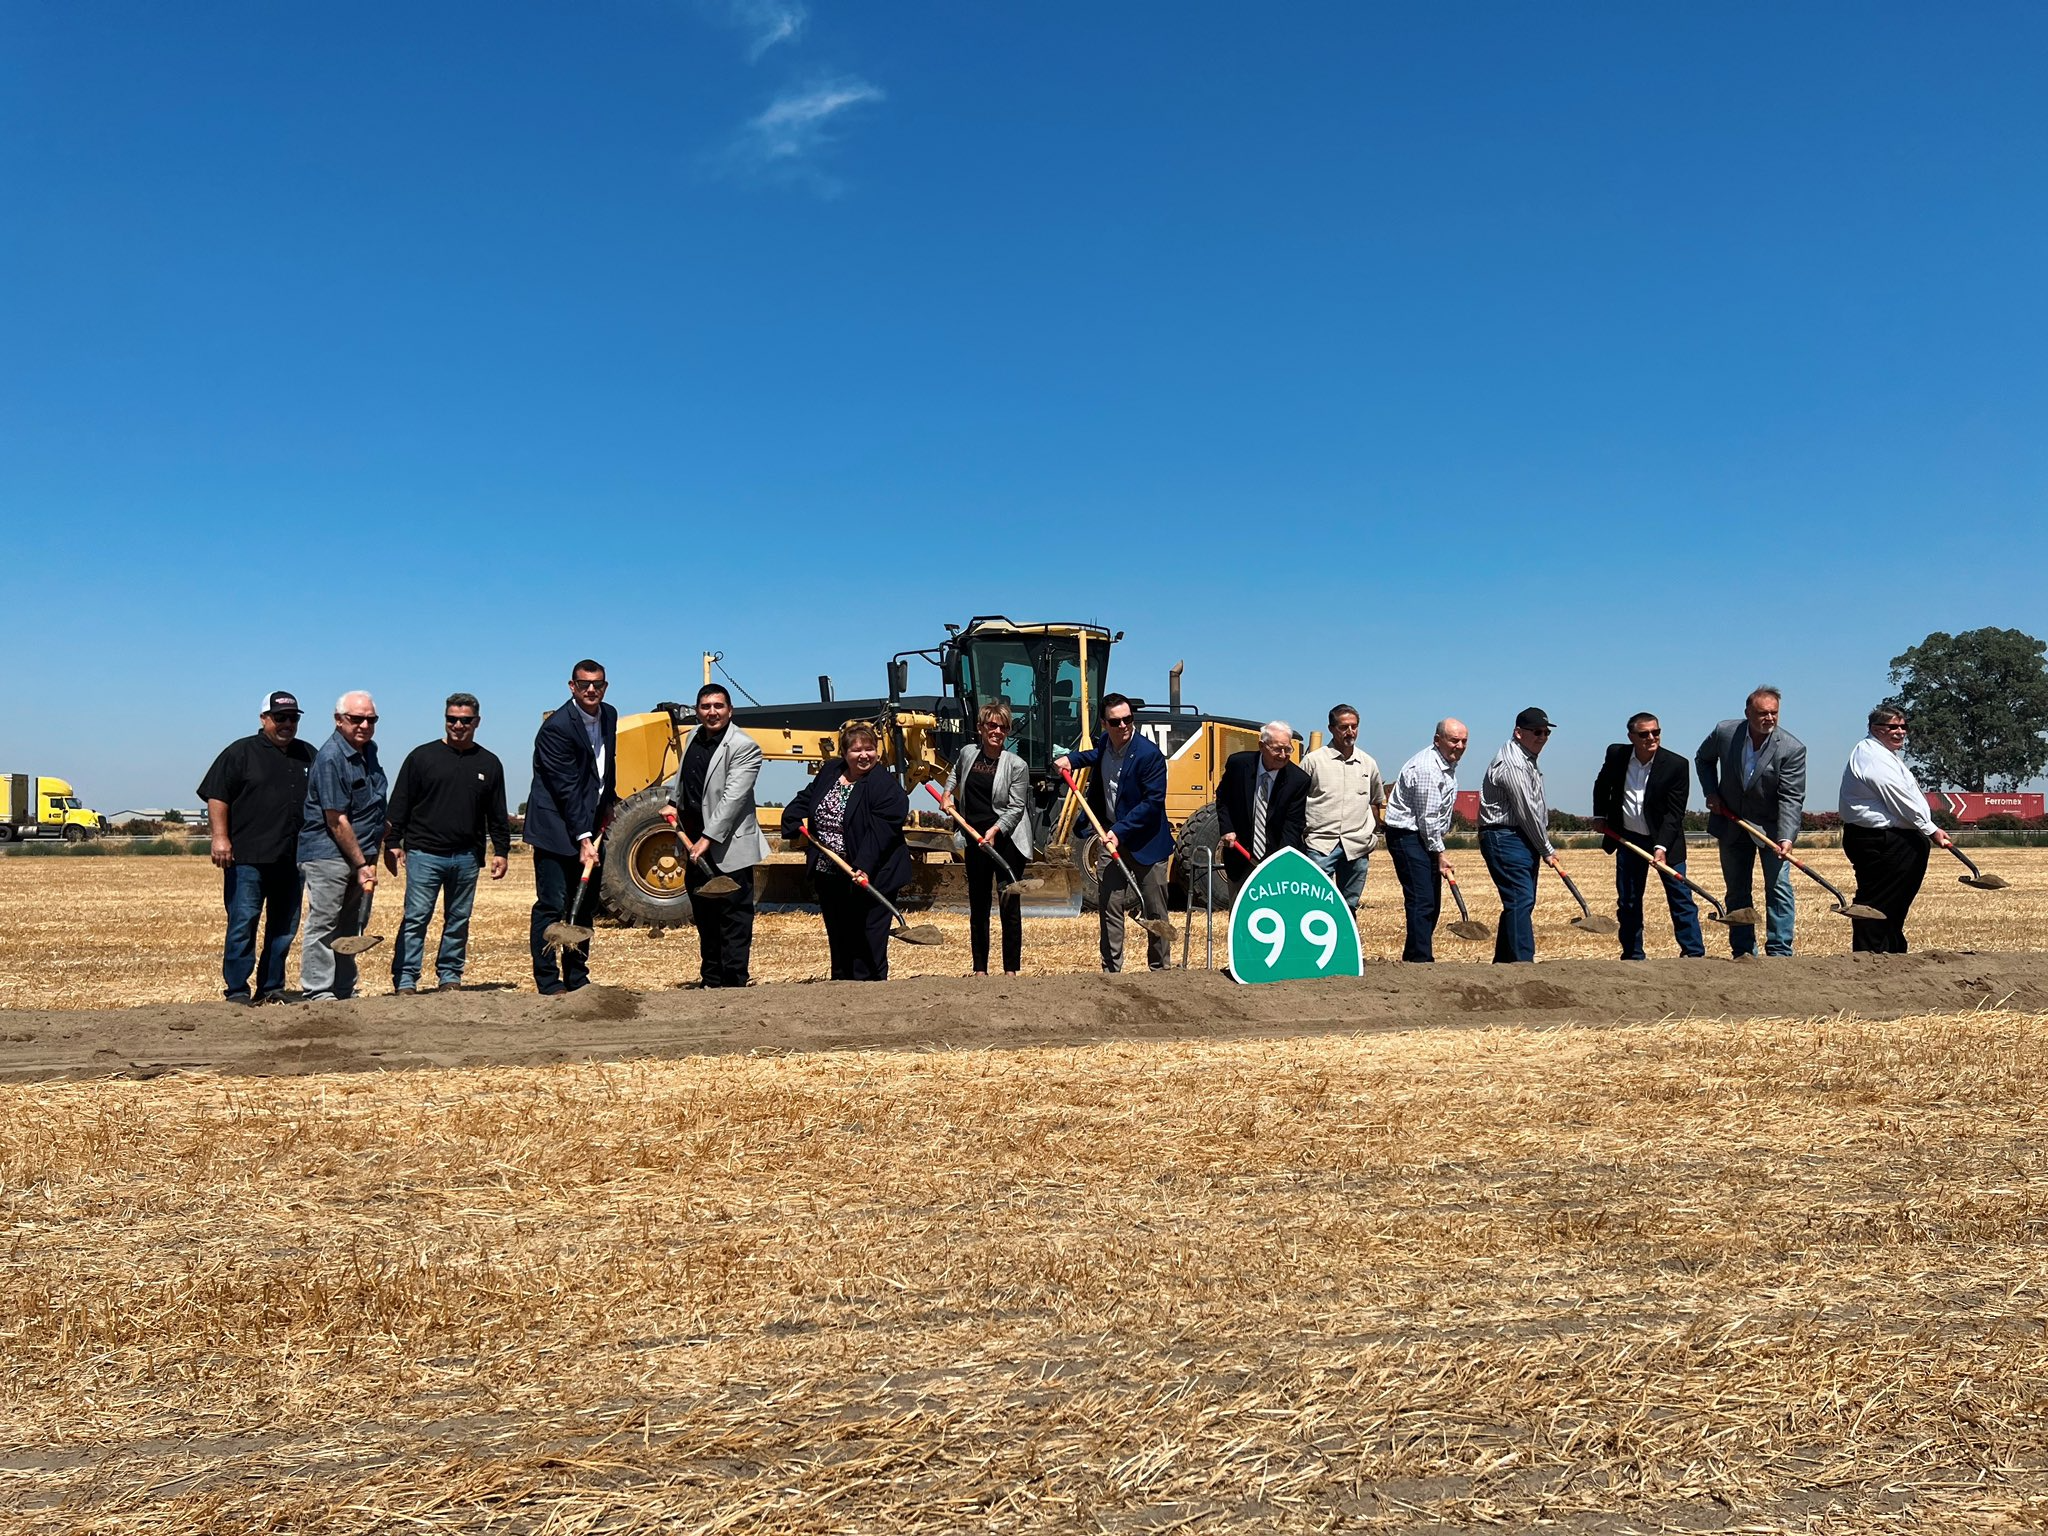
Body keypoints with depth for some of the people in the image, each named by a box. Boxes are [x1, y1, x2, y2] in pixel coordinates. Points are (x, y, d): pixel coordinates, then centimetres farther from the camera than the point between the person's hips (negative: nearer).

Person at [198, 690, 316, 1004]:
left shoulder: (308, 755, 16)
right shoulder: (240, 752, 2)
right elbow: (217, 796, -5)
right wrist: (220, 836, -15)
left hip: (291, 859, 5)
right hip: (247, 858, -5)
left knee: (285, 927, 8)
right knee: (243, 924, -5)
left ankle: (271, 988, 17)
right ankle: (237, 990, 1)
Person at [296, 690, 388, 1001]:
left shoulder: (369, 749, 11)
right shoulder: (330, 758, -15)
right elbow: (337, 821, -17)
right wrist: (361, 864, -16)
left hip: (362, 855, 9)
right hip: (329, 854, -8)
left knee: (352, 928, 11)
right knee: (323, 924, -5)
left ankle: (344, 992, 18)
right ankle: (318, 993, -1)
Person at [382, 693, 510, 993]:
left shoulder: (489, 763, 10)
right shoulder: (422, 757, 2)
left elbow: (497, 814, 15)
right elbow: (399, 805, 3)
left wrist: (501, 850, 9)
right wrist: (392, 843, -3)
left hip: (467, 857, 3)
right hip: (424, 853, -3)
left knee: (459, 921, 9)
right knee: (415, 919, -3)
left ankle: (450, 976, 19)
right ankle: (405, 980, 1)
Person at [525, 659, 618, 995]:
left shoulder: (609, 715, 6)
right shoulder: (557, 727, -18)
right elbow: (567, 789, -22)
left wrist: (609, 802, 17)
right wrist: (583, 839, -24)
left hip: (589, 827, 8)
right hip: (556, 828, -8)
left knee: (582, 905, 12)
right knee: (551, 906, -6)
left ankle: (577, 979, 19)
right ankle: (548, 983, 0)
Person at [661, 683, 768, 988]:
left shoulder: (744, 747, -16)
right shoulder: (693, 737, 8)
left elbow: (732, 798, -23)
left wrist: (708, 839, -25)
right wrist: (673, 804, 12)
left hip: (729, 849, -8)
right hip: (694, 845, 8)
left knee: (734, 920, -2)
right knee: (705, 919, 18)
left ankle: (733, 984, 3)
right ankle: (710, 981, 29)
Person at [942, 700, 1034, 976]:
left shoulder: (1017, 765, -9)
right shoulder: (967, 753, 5)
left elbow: (1016, 808, -11)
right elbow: (956, 774, 30)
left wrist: (995, 830, -22)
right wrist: (948, 793, 15)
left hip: (1007, 841, -4)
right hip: (976, 841, 4)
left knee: (1010, 907, 1)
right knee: (978, 907, 10)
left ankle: (1011, 969, 10)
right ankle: (980, 969, 18)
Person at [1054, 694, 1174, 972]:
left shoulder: (1149, 754, -20)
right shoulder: (1106, 742, 2)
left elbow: (1153, 802, -22)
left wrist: (1120, 831, -25)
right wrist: (1072, 758, 13)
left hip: (1147, 841, -5)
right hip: (1112, 838, 6)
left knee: (1155, 912, 6)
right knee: (1108, 906, 4)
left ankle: (1160, 968, 20)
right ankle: (1111, 970, 11)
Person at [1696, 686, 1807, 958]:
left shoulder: (1793, 748, -19)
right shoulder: (1724, 732, -12)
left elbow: (1791, 798, -22)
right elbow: (1703, 759, 11)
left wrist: (1786, 837, -33)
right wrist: (1711, 791, -2)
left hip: (1772, 825, -2)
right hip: (1731, 822, 3)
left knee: (1779, 888, -10)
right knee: (1737, 891, 8)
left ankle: (1779, 952, -5)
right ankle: (1743, 952, 15)